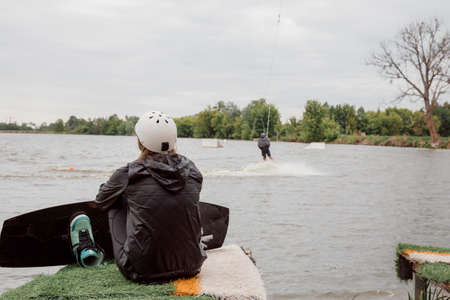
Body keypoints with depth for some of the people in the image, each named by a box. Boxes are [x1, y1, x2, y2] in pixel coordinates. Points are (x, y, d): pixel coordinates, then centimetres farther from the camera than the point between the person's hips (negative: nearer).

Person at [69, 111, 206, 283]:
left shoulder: (128, 174, -10)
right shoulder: (191, 170, -1)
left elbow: (101, 202, 11)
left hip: (143, 272, -3)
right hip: (191, 267, 3)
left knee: (116, 204, 17)